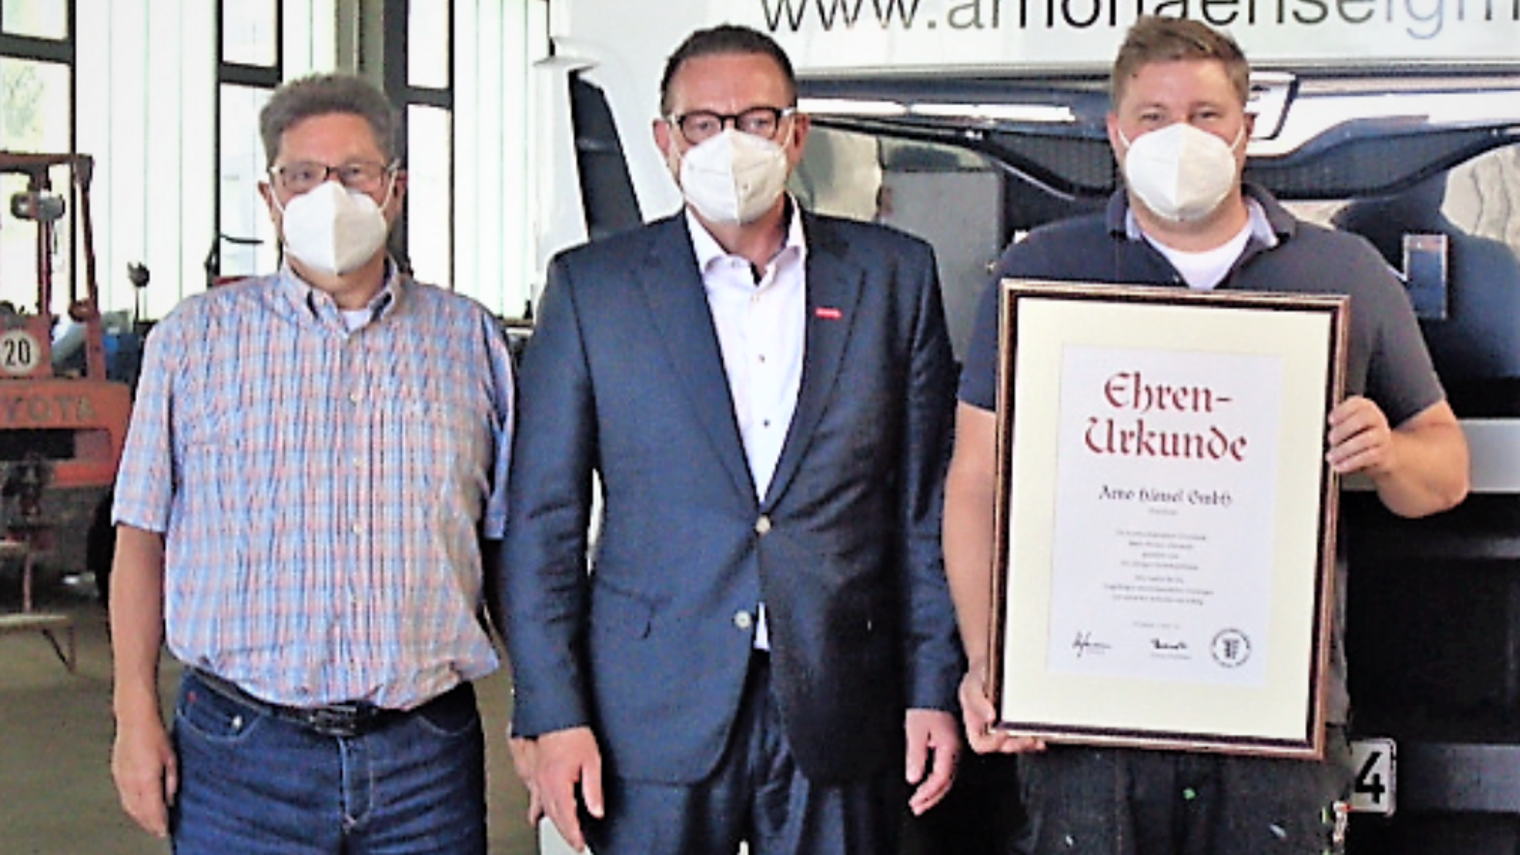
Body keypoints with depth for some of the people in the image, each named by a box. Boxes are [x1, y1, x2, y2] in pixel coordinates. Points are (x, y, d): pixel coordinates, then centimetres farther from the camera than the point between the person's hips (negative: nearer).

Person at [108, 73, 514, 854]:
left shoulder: (468, 340, 8)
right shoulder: (195, 338, 5)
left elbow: (510, 546, 10)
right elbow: (141, 537, 5)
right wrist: (136, 716, -1)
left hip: (427, 757, 1)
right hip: (241, 754, -1)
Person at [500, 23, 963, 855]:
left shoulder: (894, 275, 6)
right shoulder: (591, 285, 2)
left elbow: (930, 505, 7)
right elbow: (541, 523, 1)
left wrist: (936, 689, 2)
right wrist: (550, 716, -6)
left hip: (841, 715, 1)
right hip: (655, 718, -1)